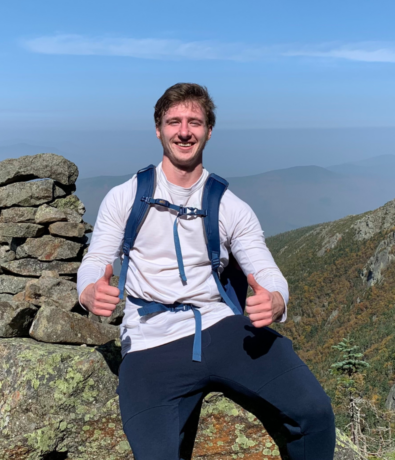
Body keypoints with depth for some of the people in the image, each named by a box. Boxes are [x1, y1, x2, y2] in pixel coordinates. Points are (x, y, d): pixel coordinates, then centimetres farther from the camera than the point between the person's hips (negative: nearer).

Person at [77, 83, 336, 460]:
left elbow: (267, 272, 5)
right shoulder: (124, 198, 7)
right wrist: (90, 292, -17)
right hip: (150, 345, -1)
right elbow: (94, 262, 8)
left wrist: (274, 301, -20)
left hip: (220, 329, 2)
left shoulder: (232, 208, 9)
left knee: (314, 411, -18)